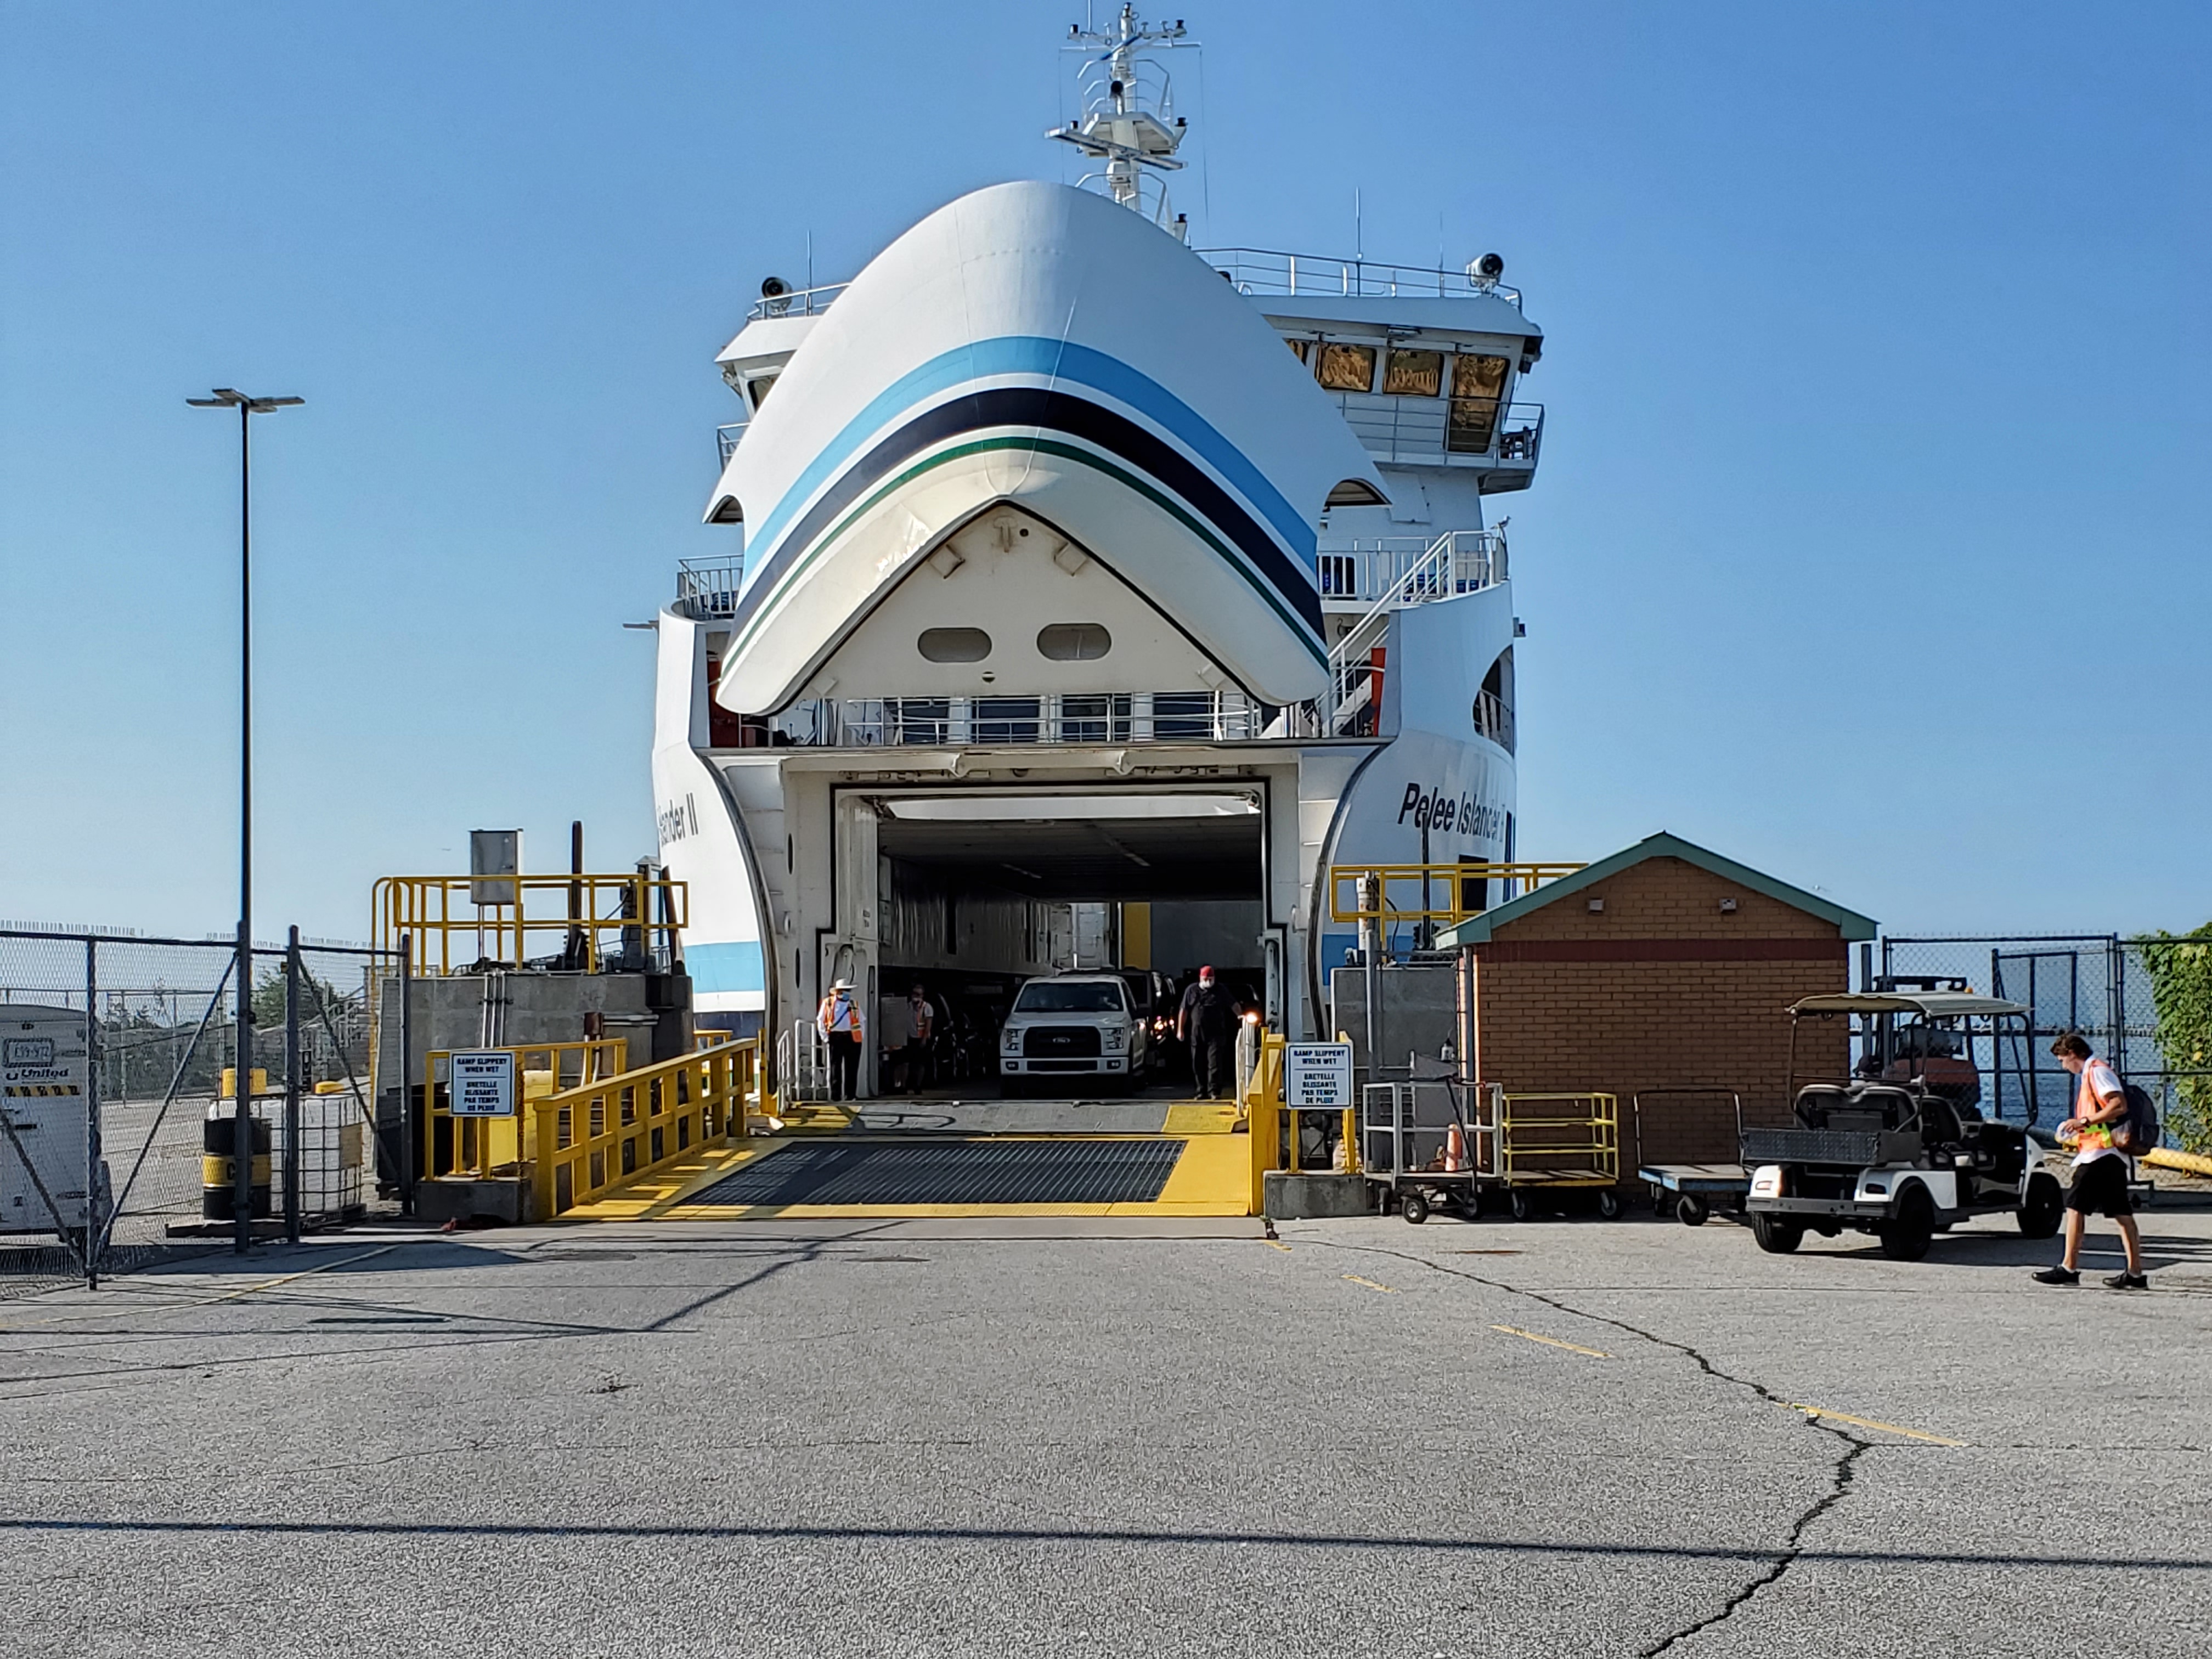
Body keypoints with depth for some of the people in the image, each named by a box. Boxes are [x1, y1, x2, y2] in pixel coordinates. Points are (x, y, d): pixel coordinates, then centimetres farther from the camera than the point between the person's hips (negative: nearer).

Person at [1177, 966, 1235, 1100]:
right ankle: (1201, 1092, 12)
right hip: (1197, 1034, 2)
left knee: (1215, 1064, -10)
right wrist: (1180, 1029, 5)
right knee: (1198, 1065, 5)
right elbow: (1184, 1010, 10)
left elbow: (1233, 1005, 7)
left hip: (1216, 1034, -2)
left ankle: (1214, 1091, -13)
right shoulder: (1192, 991, 9)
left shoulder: (1220, 991, 8)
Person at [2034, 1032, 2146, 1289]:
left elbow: (2119, 1105, -20)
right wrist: (2075, 1137, 20)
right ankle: (2135, 1274, 4)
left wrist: (2084, 1121, -19)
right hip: (2111, 1155, 10)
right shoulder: (2091, 1073, 22)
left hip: (2098, 1153, -10)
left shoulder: (2097, 1070, -8)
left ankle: (2069, 1268, -7)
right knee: (2122, 1213, 6)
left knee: (2075, 1206, -7)